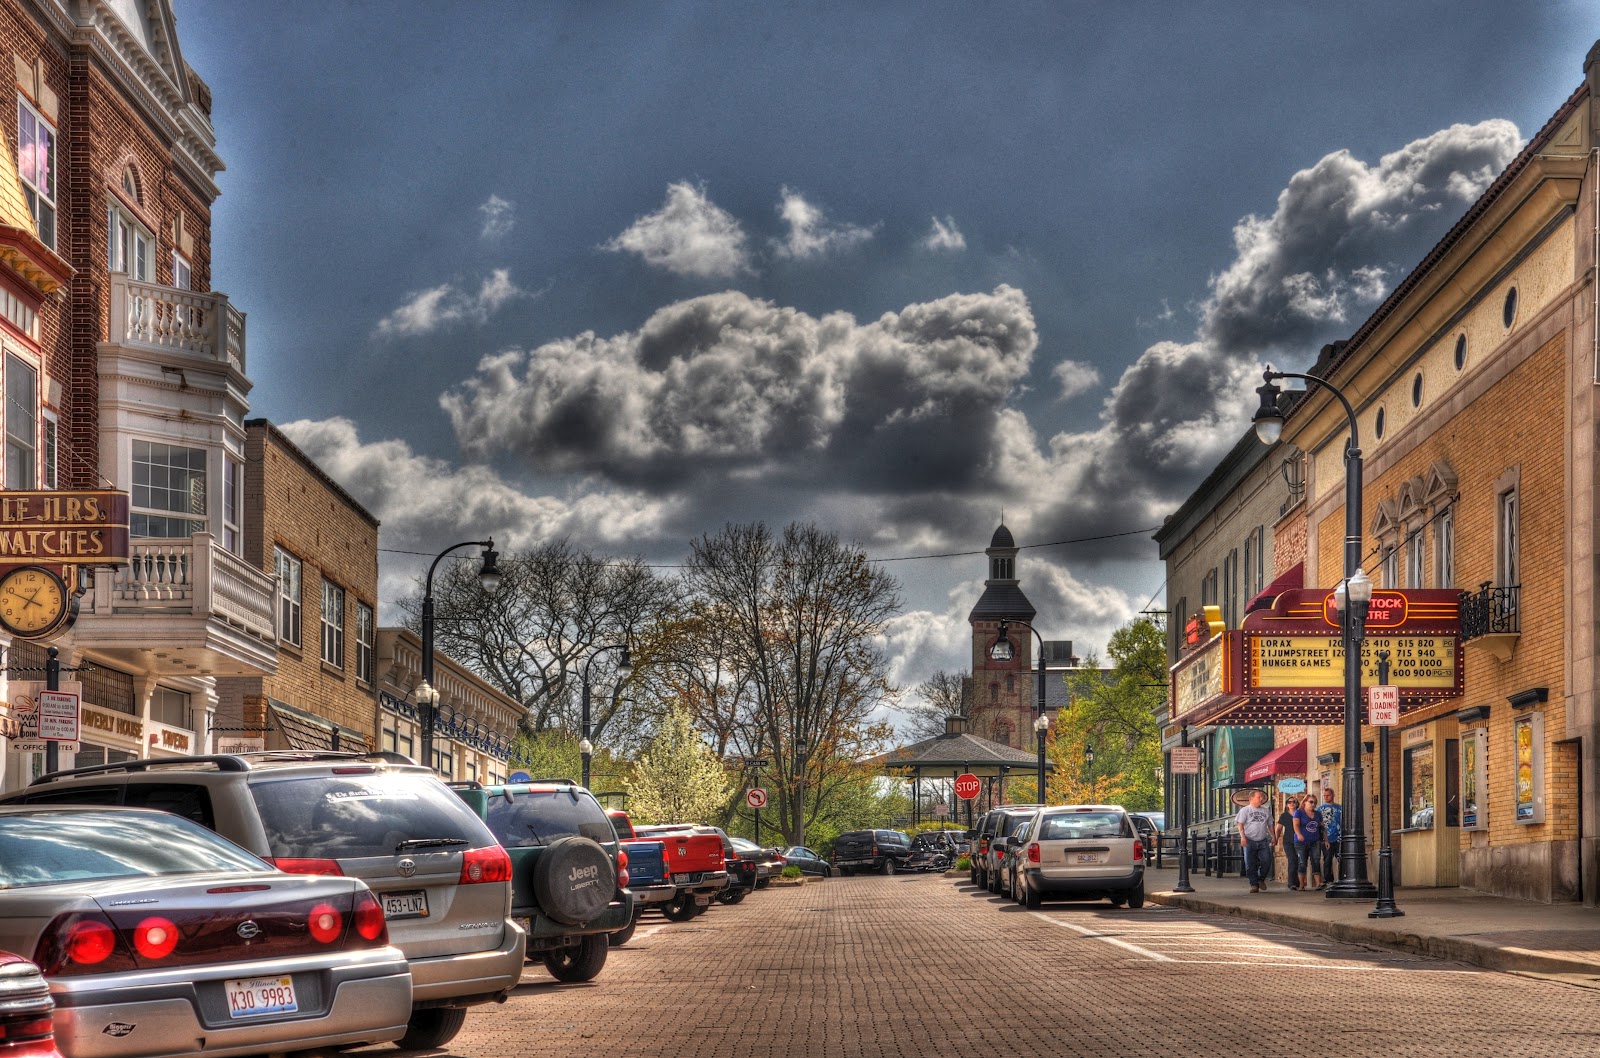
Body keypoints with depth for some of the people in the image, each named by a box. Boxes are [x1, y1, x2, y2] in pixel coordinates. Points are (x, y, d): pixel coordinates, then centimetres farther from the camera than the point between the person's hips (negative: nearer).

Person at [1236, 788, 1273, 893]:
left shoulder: (1266, 812, 16)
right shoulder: (1245, 810, 4)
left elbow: (1270, 825, 22)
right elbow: (1240, 824, -4)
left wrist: (1273, 837, 11)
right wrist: (1242, 836, -16)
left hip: (1263, 841, 3)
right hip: (1250, 841, -3)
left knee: (1267, 861, -9)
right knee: (1250, 864, -3)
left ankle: (1261, 879, 13)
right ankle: (1254, 884, 5)